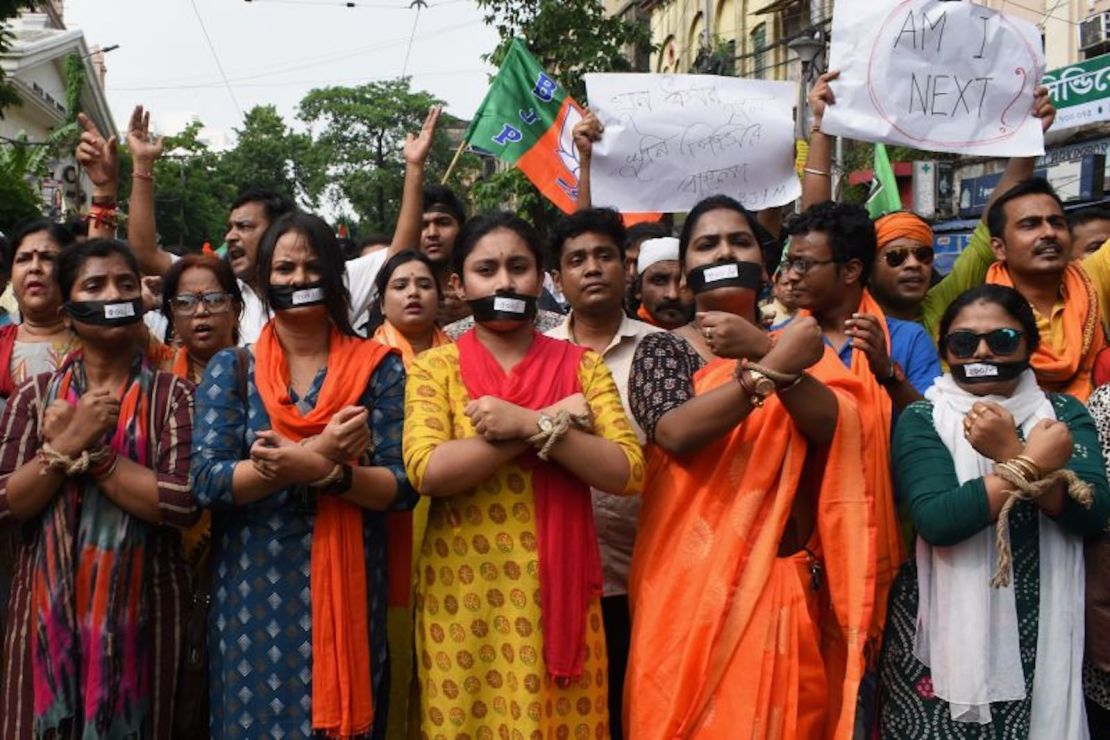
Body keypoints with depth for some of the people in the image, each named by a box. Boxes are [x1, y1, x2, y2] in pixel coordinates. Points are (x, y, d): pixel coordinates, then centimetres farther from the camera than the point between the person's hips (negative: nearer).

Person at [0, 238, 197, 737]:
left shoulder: (173, 395, -3)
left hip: (140, 607, -2)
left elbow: (184, 502, -16)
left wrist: (87, 451, -16)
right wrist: (68, 443, -15)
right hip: (48, 606, 2)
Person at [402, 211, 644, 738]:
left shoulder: (582, 366, 3)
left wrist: (534, 427, -19)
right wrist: (555, 420, -15)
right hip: (463, 592, -1)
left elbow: (627, 473, -7)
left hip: (557, 591, 1)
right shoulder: (435, 367, 1)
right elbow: (427, 471, -16)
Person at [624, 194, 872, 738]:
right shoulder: (663, 349, 4)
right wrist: (774, 366, -20)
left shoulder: (794, 343, 10)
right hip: (689, 587, -2)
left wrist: (761, 350, -19)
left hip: (781, 587, 2)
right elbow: (676, 432, -16)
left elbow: (834, 427, -9)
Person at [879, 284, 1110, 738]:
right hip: (944, 633, -2)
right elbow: (936, 521, -19)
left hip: (1041, 635, 3)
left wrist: (1011, 455, -20)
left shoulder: (1064, 414, 7)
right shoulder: (922, 420, -3)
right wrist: (1031, 463, -17)